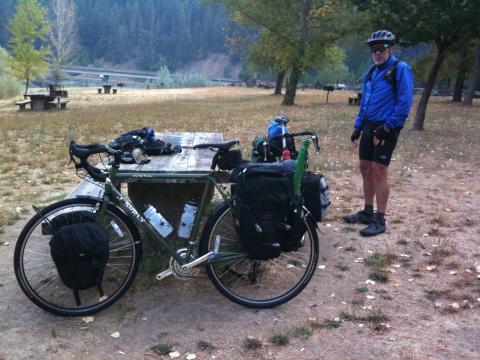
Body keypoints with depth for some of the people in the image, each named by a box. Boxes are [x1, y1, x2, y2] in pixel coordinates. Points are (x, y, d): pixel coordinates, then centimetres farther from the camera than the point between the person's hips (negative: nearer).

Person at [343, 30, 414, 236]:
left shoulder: (400, 69, -9)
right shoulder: (372, 72, 13)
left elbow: (405, 103, -15)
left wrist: (387, 128, -19)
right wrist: (357, 128, 15)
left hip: (385, 128, -7)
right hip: (369, 126, 7)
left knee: (379, 170, -7)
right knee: (365, 169, 10)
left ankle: (379, 220, 1)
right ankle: (367, 212, 23)